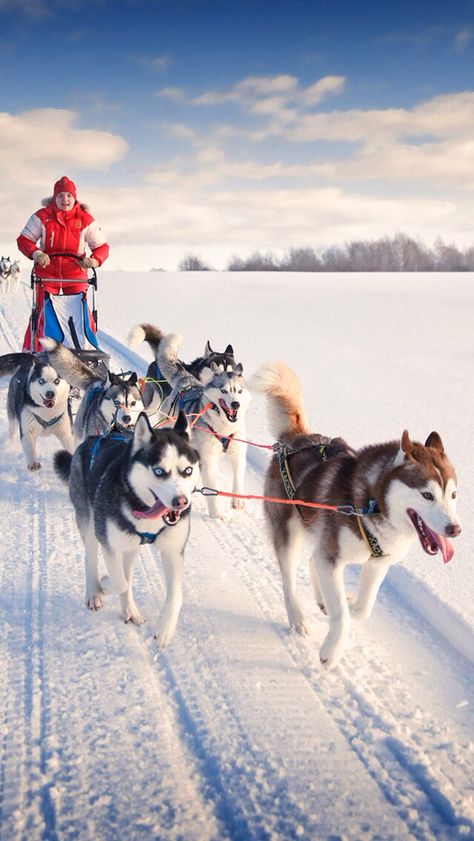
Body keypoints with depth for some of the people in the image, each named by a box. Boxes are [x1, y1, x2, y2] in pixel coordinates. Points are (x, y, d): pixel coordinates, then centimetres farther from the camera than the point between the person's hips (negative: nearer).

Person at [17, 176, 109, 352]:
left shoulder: (85, 220, 0)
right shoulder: (42, 216, -2)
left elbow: (102, 247, 3)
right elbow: (24, 240, 3)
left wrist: (94, 260, -18)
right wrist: (36, 253, -17)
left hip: (76, 277, 1)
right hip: (47, 276, 0)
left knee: (80, 318, -4)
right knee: (45, 316, -4)